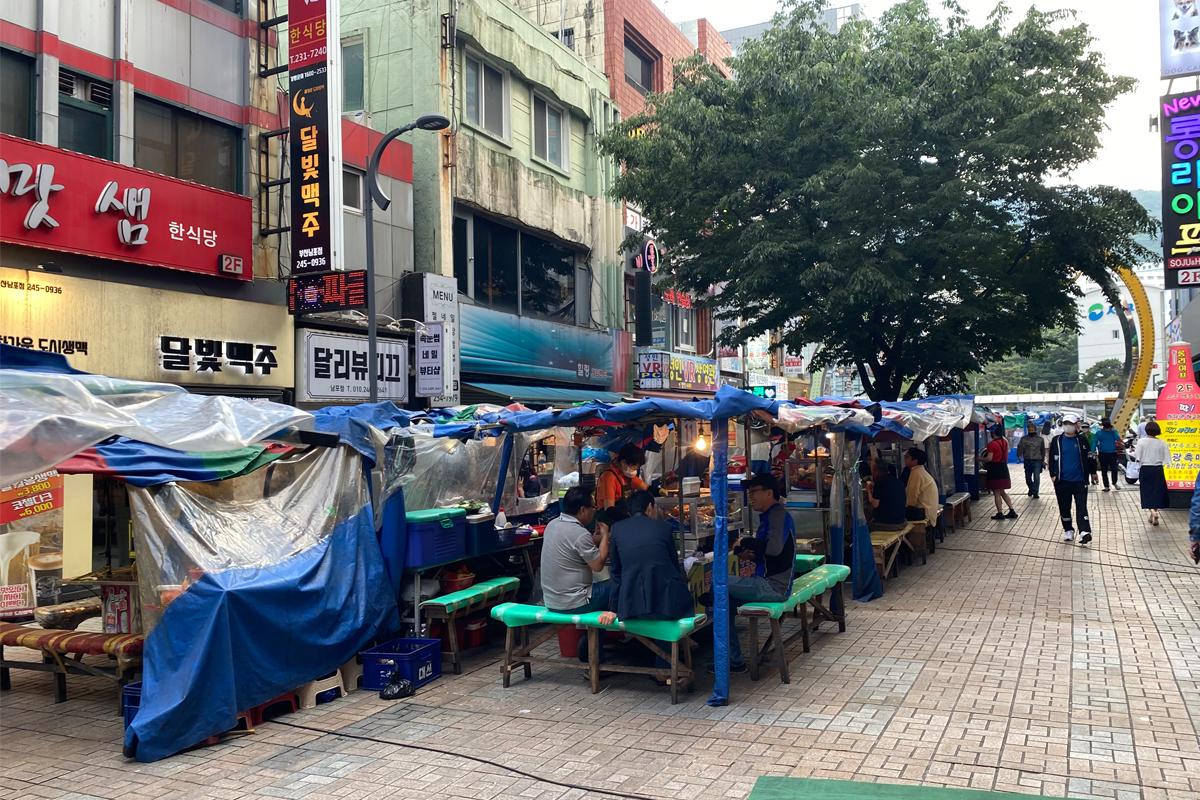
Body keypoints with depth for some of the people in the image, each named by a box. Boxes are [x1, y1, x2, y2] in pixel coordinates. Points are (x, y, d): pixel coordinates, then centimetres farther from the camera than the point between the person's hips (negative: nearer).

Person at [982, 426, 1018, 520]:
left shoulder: (992, 444, -17)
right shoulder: (1005, 441, 7)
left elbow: (989, 458, -21)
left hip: (995, 470, -8)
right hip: (1003, 468, 8)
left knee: (996, 493, 2)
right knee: (1002, 492, 17)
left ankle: (1000, 513, 5)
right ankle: (1012, 511, 15)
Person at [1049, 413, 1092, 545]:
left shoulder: (1082, 441, 2)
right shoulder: (1057, 440, 4)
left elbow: (1088, 459, 5)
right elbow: (1052, 459, 7)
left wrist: (1087, 476, 0)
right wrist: (1053, 474, -1)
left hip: (1079, 480, -2)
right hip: (1062, 481, 2)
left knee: (1081, 507, -7)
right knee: (1064, 508, 9)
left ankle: (1084, 532, -13)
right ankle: (1068, 530, 21)